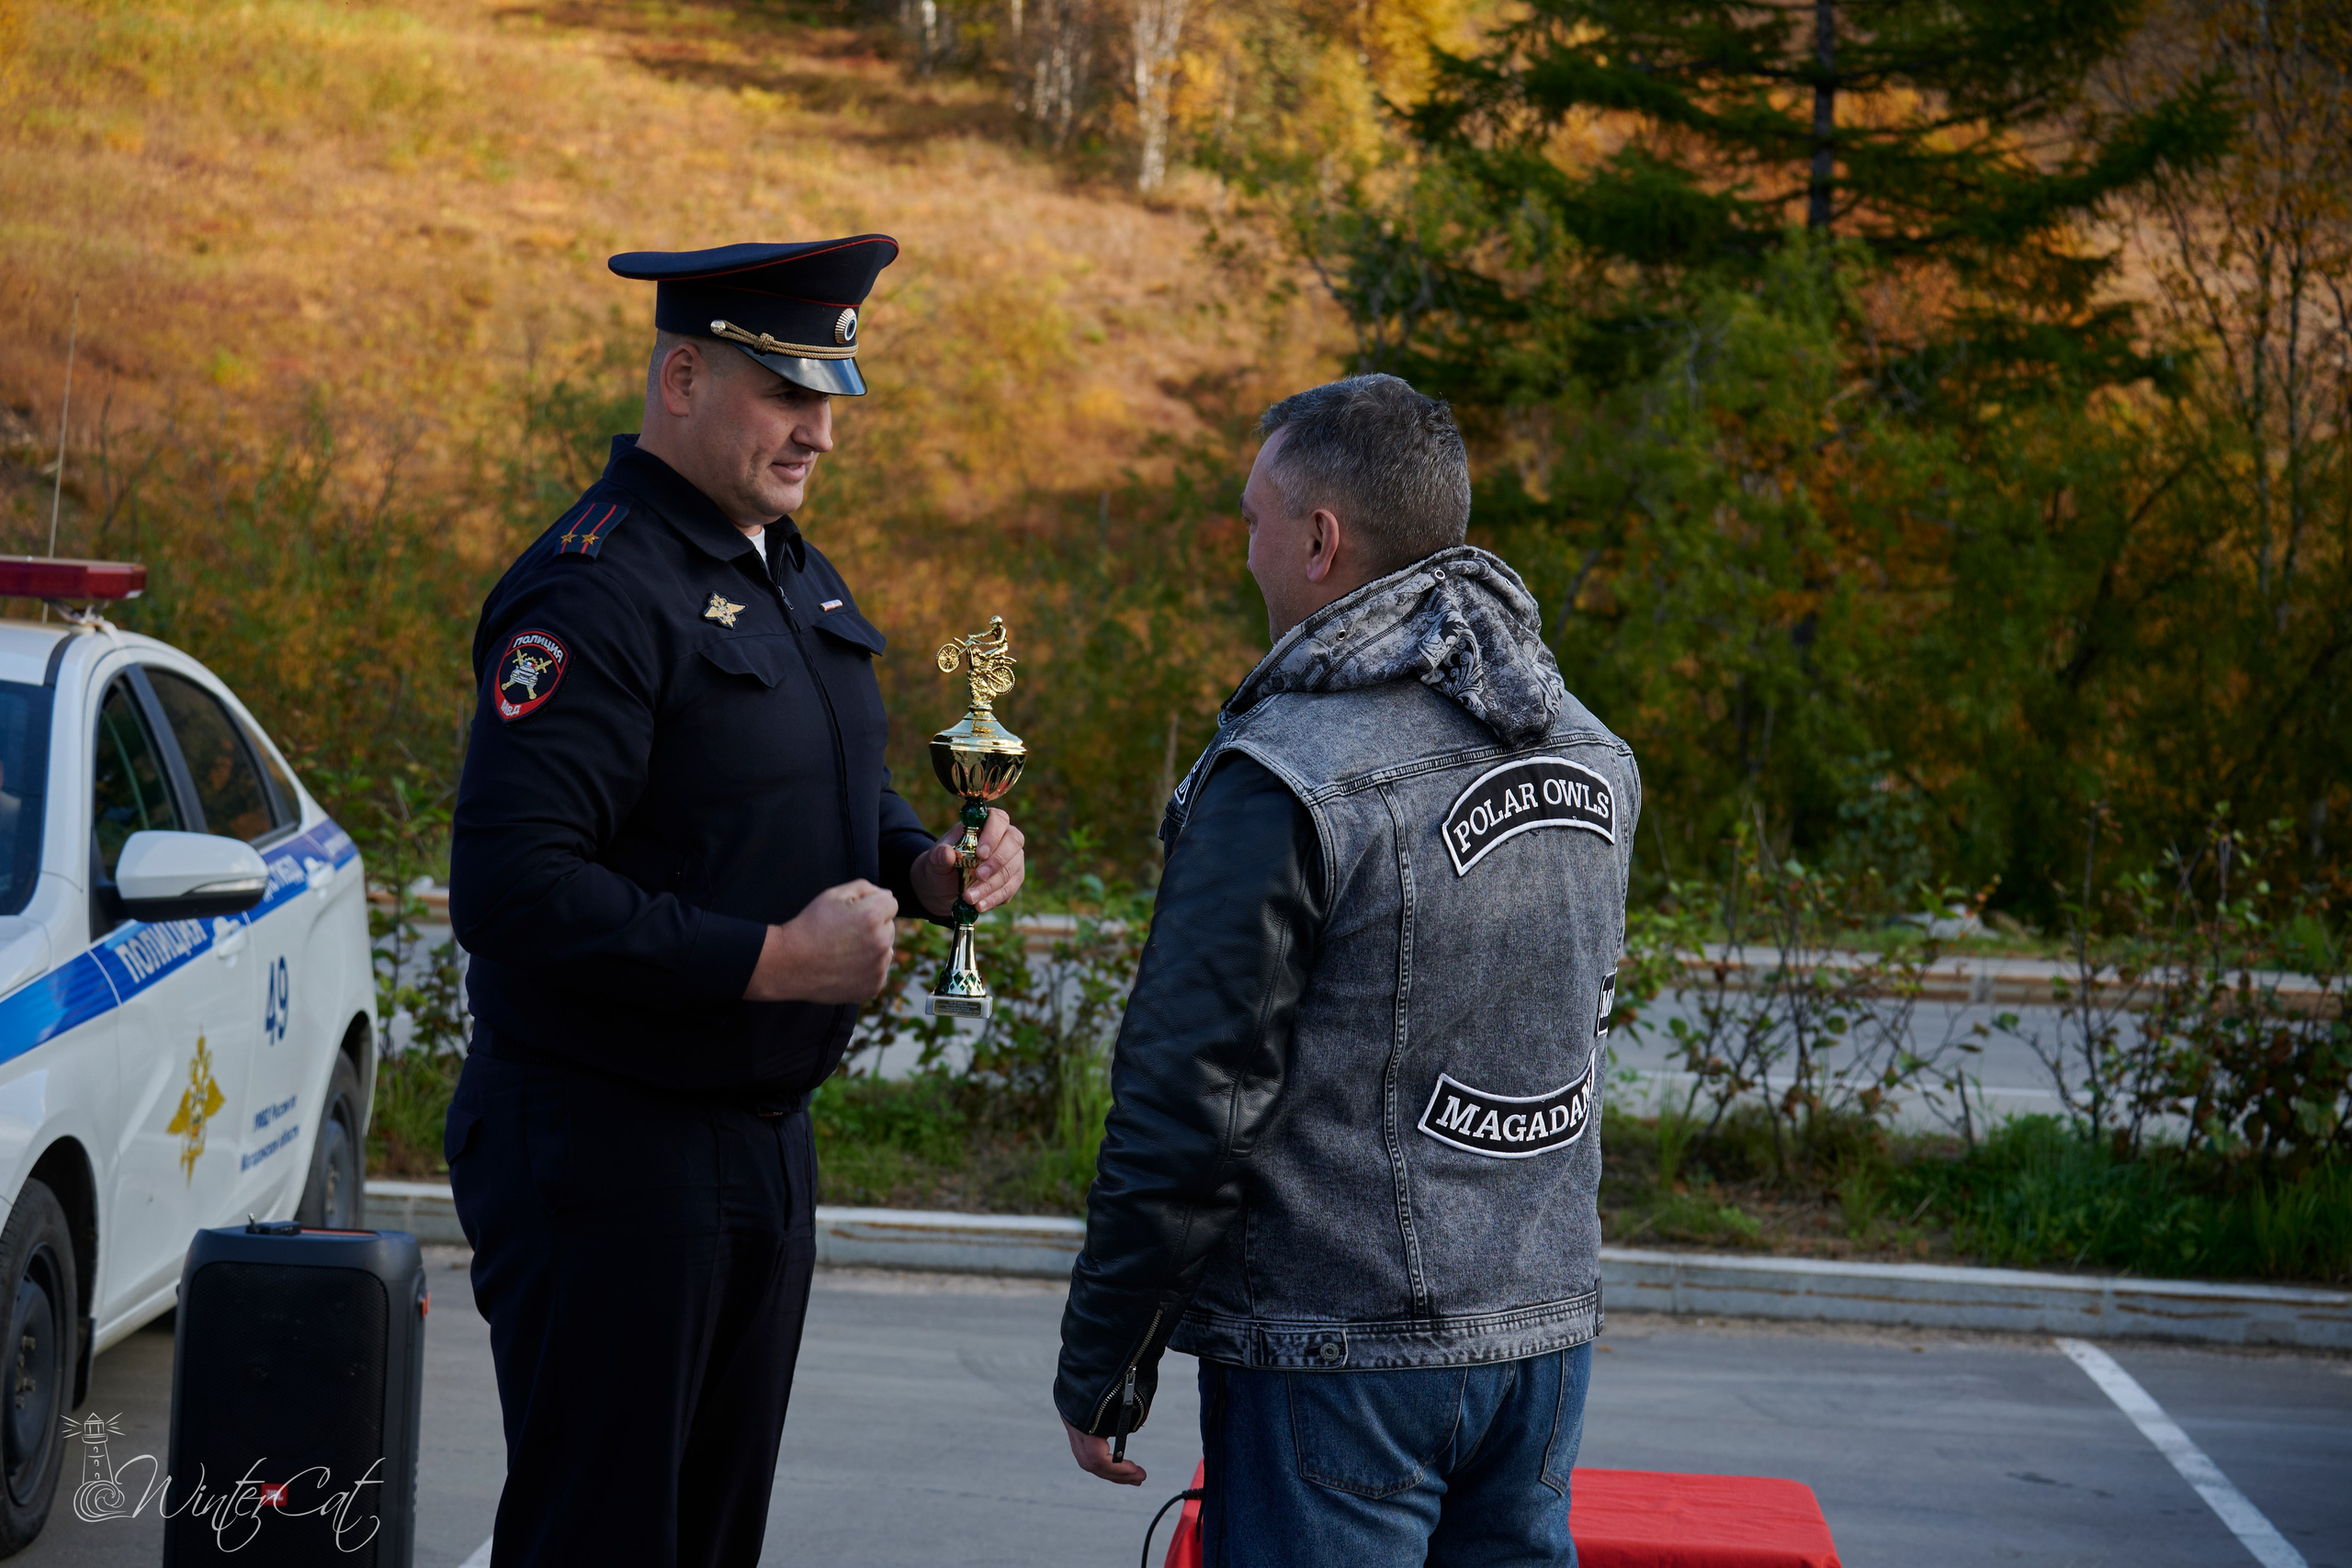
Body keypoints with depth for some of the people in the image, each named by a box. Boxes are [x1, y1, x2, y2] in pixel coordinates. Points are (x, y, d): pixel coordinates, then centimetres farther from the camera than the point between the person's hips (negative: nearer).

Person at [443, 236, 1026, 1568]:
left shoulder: (796, 574, 12)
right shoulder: (597, 589, -19)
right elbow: (514, 889, -27)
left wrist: (928, 865, 3)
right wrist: (771, 960, -25)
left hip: (766, 1142, 9)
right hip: (604, 1149, -9)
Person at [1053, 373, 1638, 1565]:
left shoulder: (1285, 780, -16)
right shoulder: (1594, 759, 7)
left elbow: (1191, 1103, -14)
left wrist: (1100, 1365, -5)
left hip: (1339, 1351, -7)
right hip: (1549, 1331, 7)